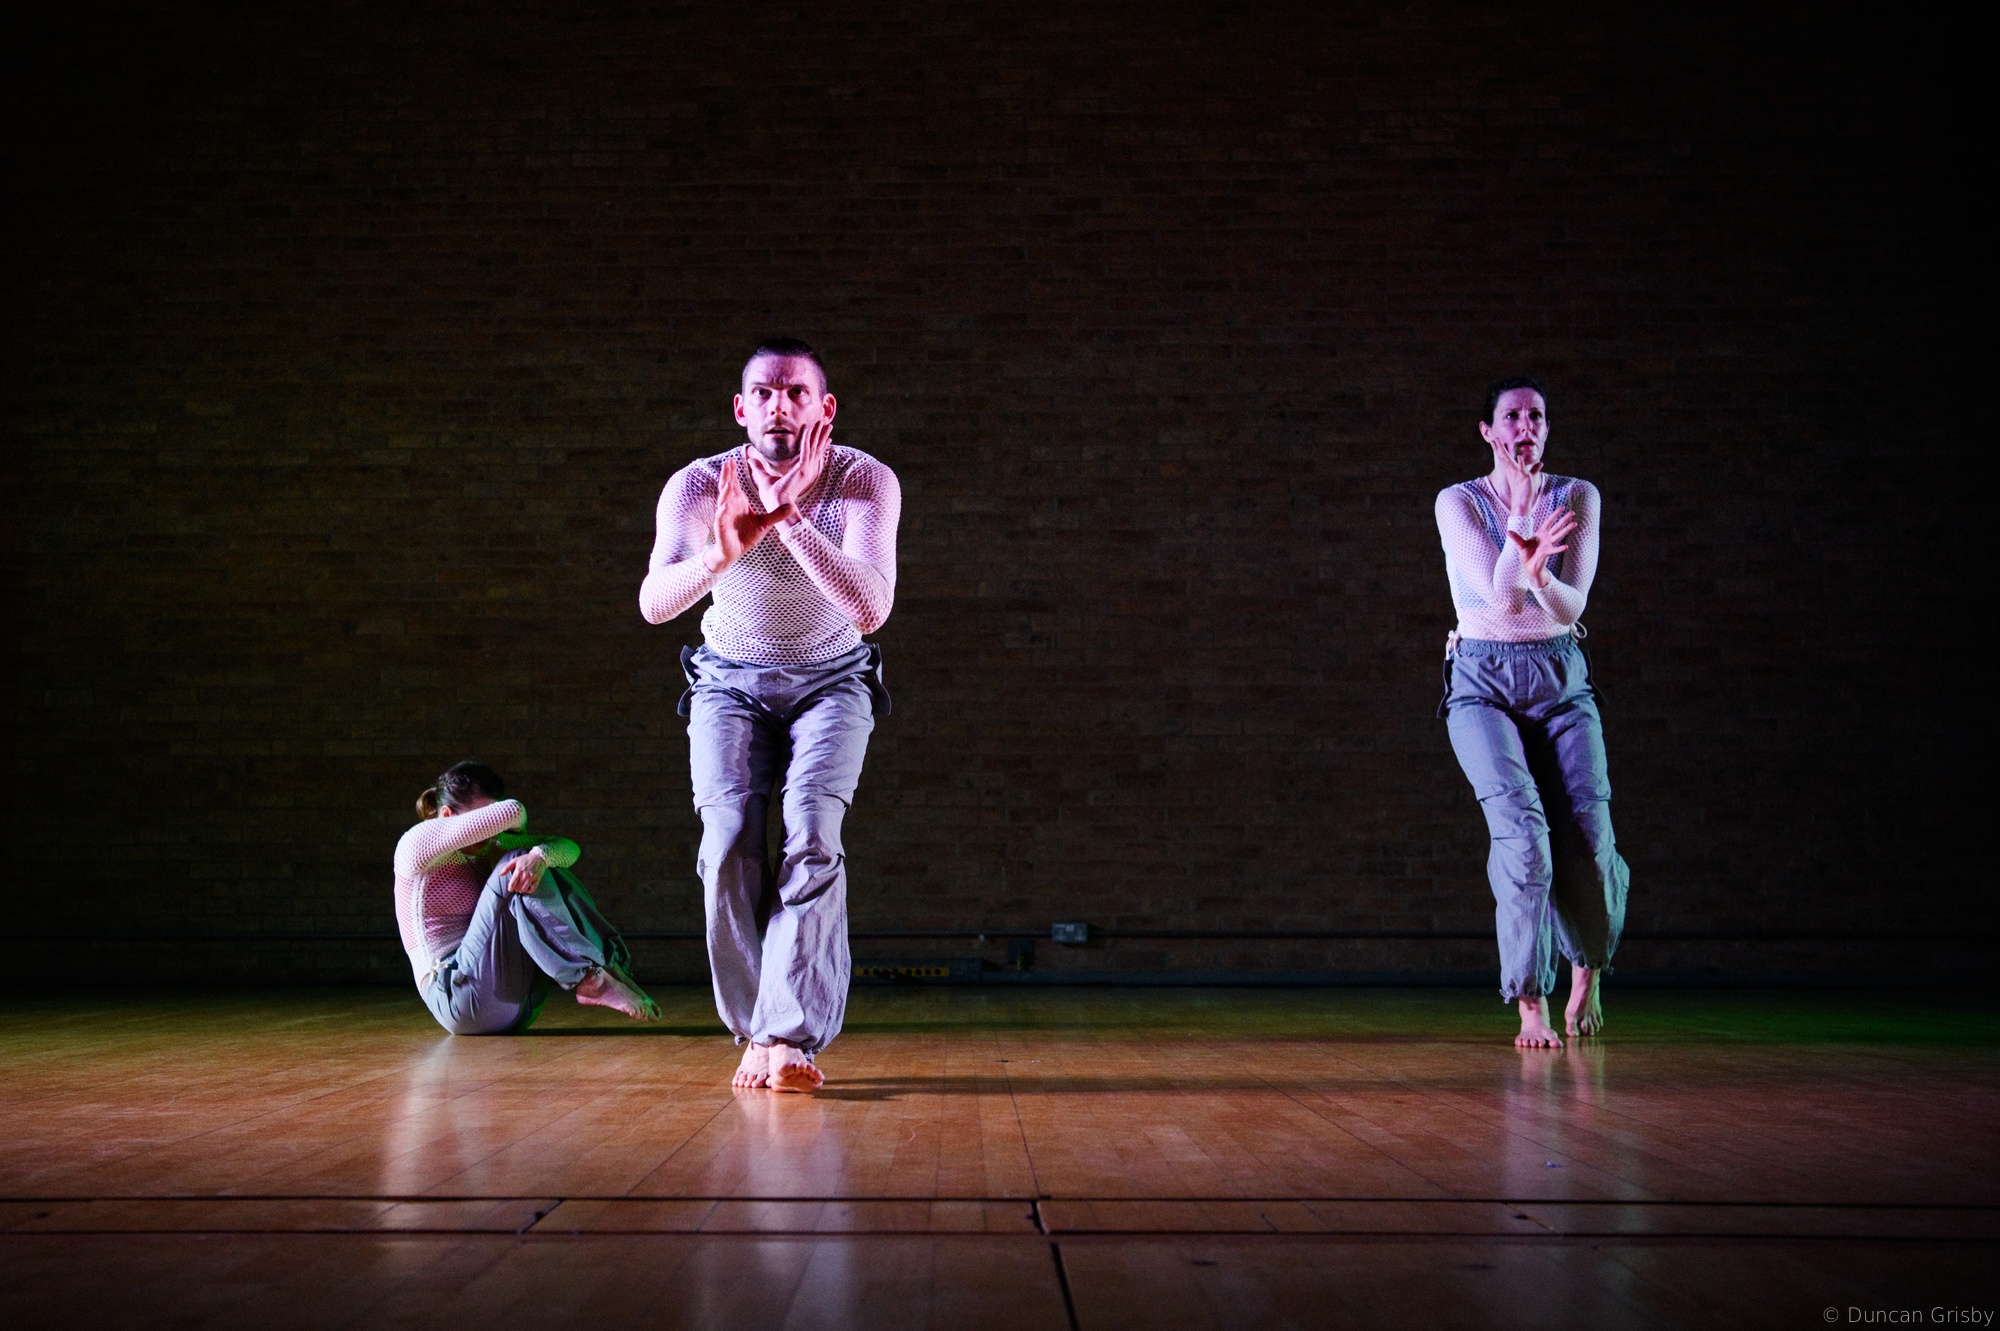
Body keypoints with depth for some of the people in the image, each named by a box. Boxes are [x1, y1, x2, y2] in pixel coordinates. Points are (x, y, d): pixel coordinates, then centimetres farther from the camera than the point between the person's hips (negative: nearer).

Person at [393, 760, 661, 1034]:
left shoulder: (489, 848, 15)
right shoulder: (417, 844, -7)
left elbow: (569, 848, 1)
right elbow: (511, 812, -21)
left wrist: (539, 855, -23)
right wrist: (515, 824, 4)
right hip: (459, 998, -8)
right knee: (512, 868, -20)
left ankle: (610, 966, -13)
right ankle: (590, 978, -27)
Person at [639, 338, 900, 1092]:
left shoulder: (866, 483, -23)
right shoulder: (698, 486, -21)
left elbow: (871, 609, -38)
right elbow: (654, 603, -37)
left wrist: (792, 520, -47)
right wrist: (722, 554, -56)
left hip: (830, 681, 0)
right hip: (730, 683, 1)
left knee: (812, 834, -23)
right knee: (728, 843, -18)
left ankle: (793, 1035, -20)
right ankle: (755, 1030, -3)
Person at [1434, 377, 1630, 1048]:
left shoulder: (1578, 497, 3)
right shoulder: (1459, 502, -2)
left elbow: (1571, 606, -9)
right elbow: (1501, 596, -15)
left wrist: (1538, 575, -30)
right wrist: (1522, 517, -24)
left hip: (1561, 679, 2)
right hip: (1483, 683, -2)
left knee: (1587, 837, -13)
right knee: (1523, 827, -23)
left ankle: (1587, 967, 19)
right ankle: (1531, 1006, -13)